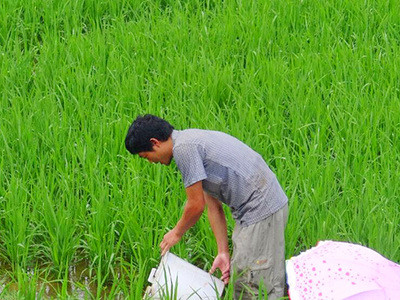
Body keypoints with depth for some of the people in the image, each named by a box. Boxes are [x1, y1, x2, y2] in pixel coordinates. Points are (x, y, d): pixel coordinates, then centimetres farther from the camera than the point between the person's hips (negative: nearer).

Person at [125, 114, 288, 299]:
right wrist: (223, 252, 12)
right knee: (240, 278, 16)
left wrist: (176, 233, 7)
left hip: (261, 208, -11)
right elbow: (213, 207, 16)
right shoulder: (192, 141, 18)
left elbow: (197, 205, -12)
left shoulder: (183, 148, -14)